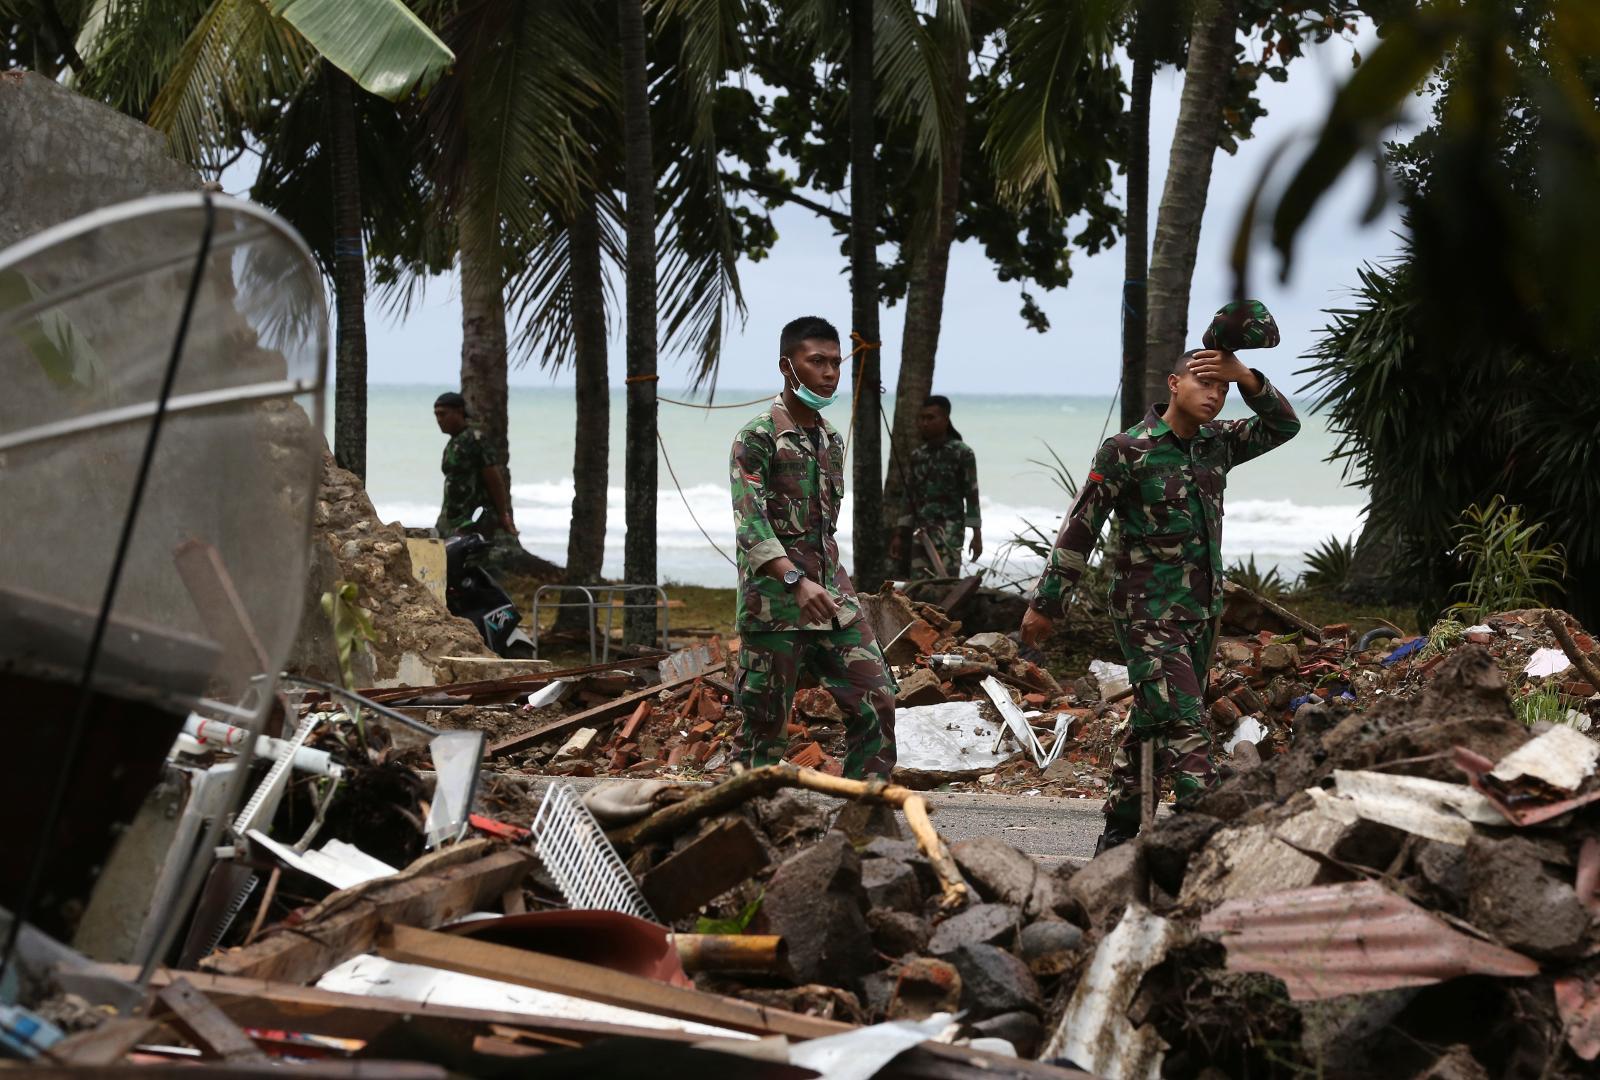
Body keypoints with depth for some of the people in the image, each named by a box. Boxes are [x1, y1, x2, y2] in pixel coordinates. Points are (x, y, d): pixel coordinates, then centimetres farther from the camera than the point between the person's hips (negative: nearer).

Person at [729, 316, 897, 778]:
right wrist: (797, 581, -33)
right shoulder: (756, 438, -10)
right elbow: (750, 524, -20)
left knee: (876, 702, -2)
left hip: (834, 601, 7)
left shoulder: (832, 440, 14)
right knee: (766, 725, -1)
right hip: (775, 605, -7)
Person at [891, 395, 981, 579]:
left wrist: (977, 535, -9)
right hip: (921, 532, 6)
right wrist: (898, 536, 14)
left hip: (949, 531, -6)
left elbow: (971, 496, -5)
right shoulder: (917, 456, 13)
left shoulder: (962, 453, -3)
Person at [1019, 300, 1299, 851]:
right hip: (1147, 615, -7)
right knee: (1186, 729, -15)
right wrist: (1045, 601, -7)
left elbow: (1283, 425, 10)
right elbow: (1079, 528, -8)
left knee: (1149, 723, 14)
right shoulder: (1127, 450, -11)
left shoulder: (1216, 444, 8)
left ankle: (1120, 832, 24)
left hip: (1201, 613, 7)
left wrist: (1245, 377, -6)